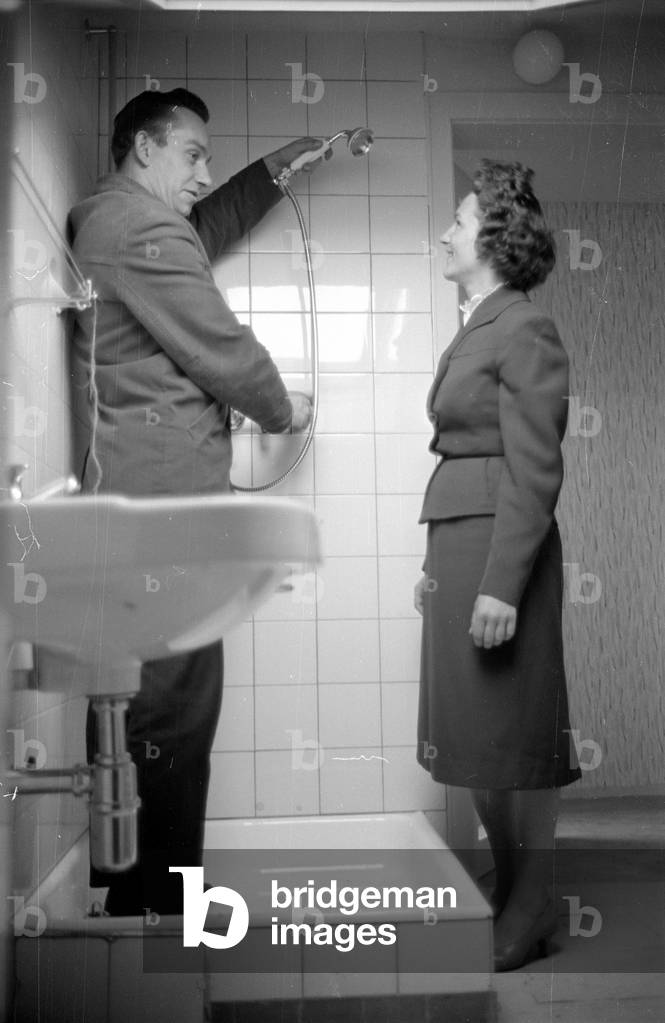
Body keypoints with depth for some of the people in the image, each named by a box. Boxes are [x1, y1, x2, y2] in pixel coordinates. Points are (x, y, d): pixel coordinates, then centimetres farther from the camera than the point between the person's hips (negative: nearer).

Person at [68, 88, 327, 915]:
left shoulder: (103, 221, 21)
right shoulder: (142, 227, -11)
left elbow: (208, 229, 35)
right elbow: (221, 350, -10)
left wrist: (280, 164, 32)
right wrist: (284, 410, 8)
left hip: (126, 498, 11)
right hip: (163, 498, -11)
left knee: (134, 701, 14)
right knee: (171, 712, -6)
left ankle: (120, 892, 25)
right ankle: (158, 905, 3)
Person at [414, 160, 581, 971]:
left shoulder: (525, 331, -11)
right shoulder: (475, 329, 15)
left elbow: (535, 471, -16)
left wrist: (501, 585, -20)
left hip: (501, 544, -9)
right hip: (456, 541, 9)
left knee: (511, 731, 3)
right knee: (473, 729, 14)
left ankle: (532, 910, 19)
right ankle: (504, 888, 29)